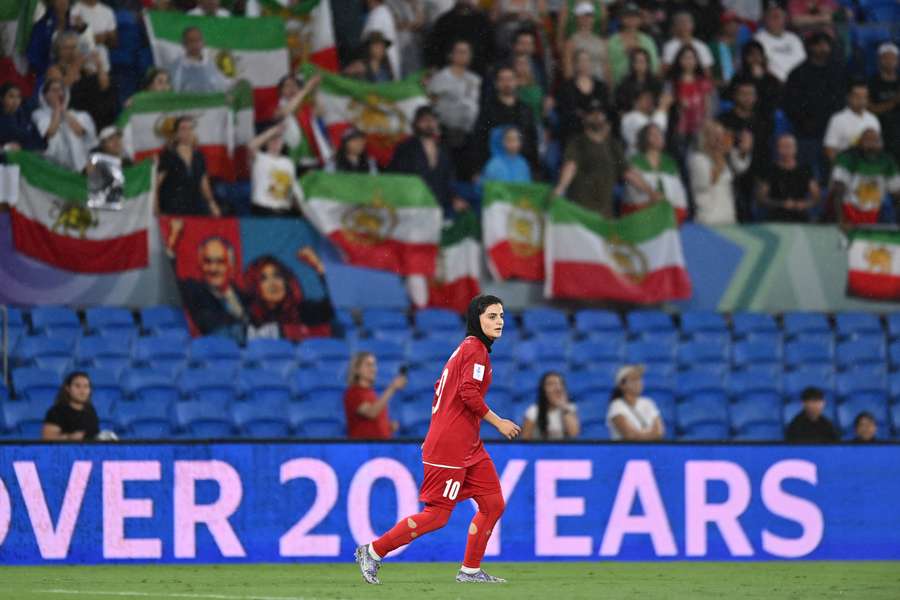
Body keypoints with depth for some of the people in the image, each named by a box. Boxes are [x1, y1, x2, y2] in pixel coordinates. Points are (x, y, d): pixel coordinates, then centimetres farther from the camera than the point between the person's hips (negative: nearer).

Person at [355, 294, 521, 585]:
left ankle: (470, 570, 12)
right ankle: (373, 552, 0)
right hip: (452, 446, -10)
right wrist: (498, 422, -15)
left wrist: (436, 436, 22)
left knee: (493, 503, 7)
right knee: (437, 514, -7)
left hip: (469, 447, 10)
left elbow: (440, 391, 21)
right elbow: (469, 394, -23)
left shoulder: (464, 348, 18)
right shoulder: (476, 349, -11)